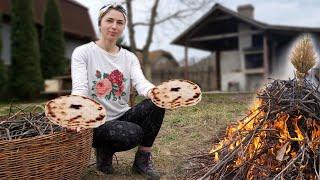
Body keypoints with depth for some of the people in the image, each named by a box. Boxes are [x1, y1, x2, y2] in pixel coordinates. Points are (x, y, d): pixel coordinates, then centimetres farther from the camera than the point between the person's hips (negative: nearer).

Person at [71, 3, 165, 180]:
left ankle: (143, 159, -5)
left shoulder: (129, 57, 6)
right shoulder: (82, 52, -4)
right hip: (96, 122, -4)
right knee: (133, 133, -33)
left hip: (123, 117, 5)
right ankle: (104, 151, 2)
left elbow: (141, 83, -13)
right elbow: (79, 88, -18)